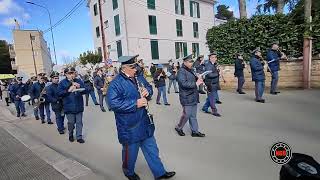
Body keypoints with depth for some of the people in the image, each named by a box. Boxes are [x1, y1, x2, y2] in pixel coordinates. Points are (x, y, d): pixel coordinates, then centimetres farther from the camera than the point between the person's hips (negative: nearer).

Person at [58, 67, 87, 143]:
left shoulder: (79, 81, 5)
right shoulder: (62, 83, -1)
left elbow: (85, 91, 3)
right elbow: (59, 93, -8)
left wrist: (79, 87, -15)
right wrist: (68, 90, -19)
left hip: (79, 106, 2)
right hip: (69, 107, -2)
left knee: (79, 122, 8)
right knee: (71, 122, 7)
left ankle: (79, 137, 21)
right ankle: (70, 135, 33)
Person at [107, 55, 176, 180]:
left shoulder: (139, 77, 6)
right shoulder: (116, 84, -17)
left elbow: (149, 87, 19)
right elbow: (113, 103, -25)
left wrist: (147, 91, -7)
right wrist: (135, 104, -27)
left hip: (145, 123, 7)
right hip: (129, 126, -6)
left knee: (151, 148, 16)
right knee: (130, 151, 14)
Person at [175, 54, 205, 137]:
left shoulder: (191, 70, 14)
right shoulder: (181, 71, -14)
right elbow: (184, 83, -25)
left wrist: (198, 78, 3)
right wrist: (196, 84, -27)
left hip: (194, 96, 8)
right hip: (187, 98, -8)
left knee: (193, 115, 14)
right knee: (187, 114, 0)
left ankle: (195, 131, 25)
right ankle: (178, 127, 23)